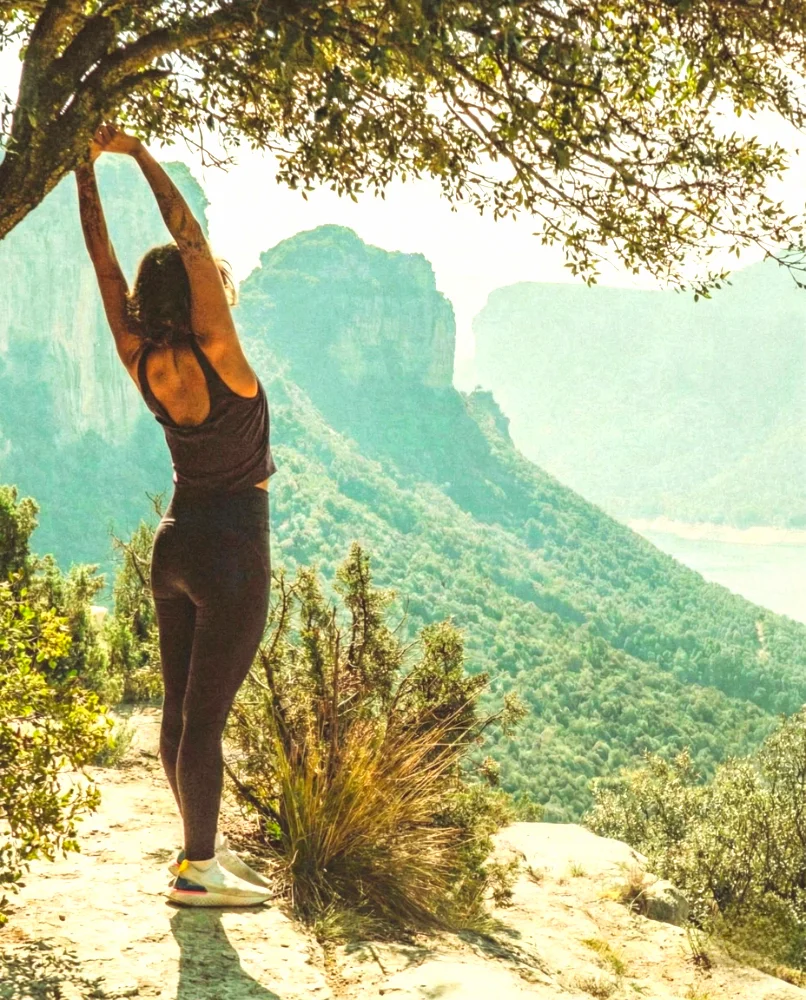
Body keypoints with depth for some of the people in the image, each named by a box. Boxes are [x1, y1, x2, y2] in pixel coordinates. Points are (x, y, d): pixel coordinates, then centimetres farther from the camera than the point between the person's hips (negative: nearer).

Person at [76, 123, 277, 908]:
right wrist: (138, 154, -13)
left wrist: (86, 167, 6)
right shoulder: (215, 358, -19)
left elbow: (104, 262, 2)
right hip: (231, 552, -7)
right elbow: (190, 238, -20)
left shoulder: (142, 363, -2)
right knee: (206, 715, -2)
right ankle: (198, 870, 7)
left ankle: (202, 846, 28)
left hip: (175, 543, 7)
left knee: (181, 709, 13)